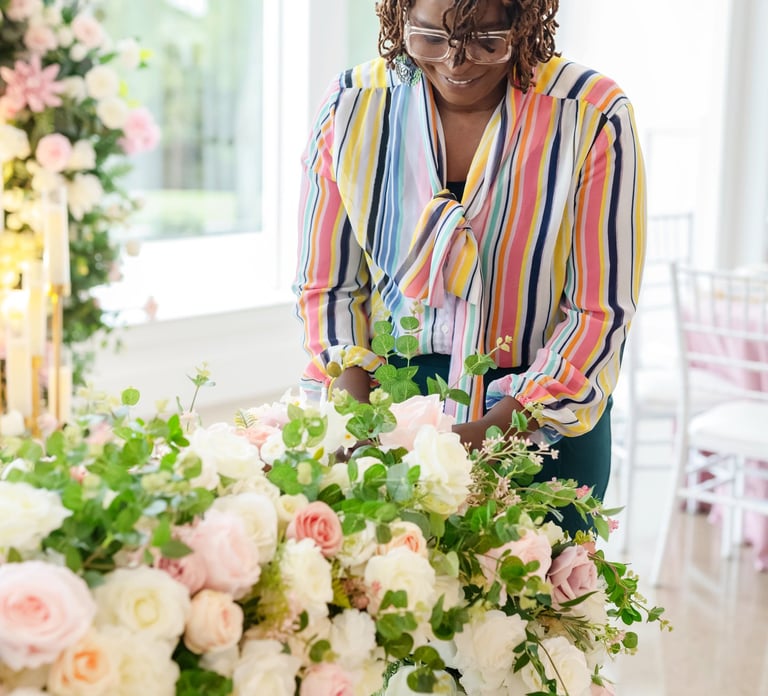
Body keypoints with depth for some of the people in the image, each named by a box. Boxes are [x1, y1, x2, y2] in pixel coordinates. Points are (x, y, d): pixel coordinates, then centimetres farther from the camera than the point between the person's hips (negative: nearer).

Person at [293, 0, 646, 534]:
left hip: (545, 419, -1)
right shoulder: (351, 108, -8)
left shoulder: (594, 117, -15)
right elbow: (328, 286, 0)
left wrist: (492, 430, -24)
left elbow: (600, 312, -12)